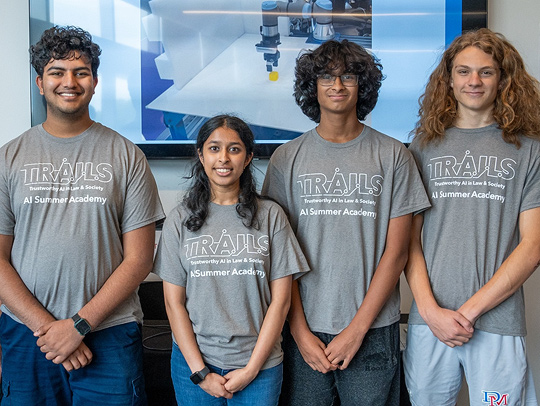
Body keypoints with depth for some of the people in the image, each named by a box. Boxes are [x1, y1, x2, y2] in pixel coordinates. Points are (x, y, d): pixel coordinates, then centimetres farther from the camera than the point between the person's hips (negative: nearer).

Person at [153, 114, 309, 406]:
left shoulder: (270, 216, -1)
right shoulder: (180, 220, 1)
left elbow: (280, 299, -3)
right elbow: (174, 302, 0)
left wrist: (252, 368, -7)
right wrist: (200, 371, -7)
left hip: (259, 363, 0)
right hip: (193, 361, 1)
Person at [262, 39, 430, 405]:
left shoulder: (393, 156, 1)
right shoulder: (287, 159, 3)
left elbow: (396, 252, -2)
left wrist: (357, 328, -8)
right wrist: (300, 332, -5)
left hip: (374, 330, 0)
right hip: (303, 330, 1)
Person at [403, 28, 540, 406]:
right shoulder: (425, 144, 7)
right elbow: (409, 237, 4)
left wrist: (471, 308, -10)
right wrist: (430, 308, -8)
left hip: (498, 322, -1)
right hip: (429, 320, 1)